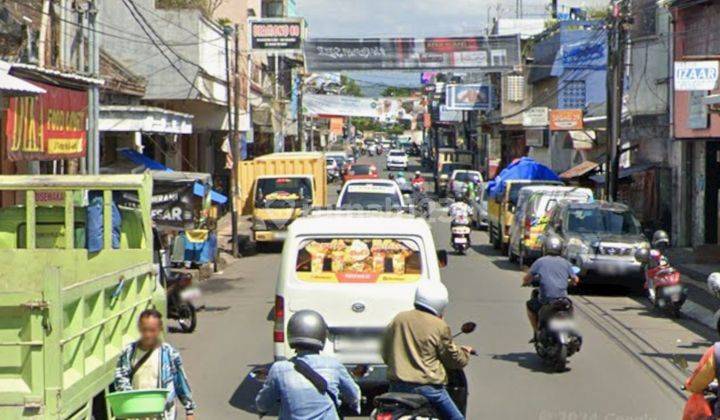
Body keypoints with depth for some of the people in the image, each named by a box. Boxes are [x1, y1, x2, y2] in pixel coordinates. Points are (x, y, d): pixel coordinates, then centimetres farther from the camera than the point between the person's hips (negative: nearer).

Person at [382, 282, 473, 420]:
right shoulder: (440, 327, -7)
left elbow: (385, 354, 13)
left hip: (397, 387, 4)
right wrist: (465, 353, 24)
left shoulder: (398, 319, 6)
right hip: (427, 387, -4)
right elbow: (453, 359, 2)